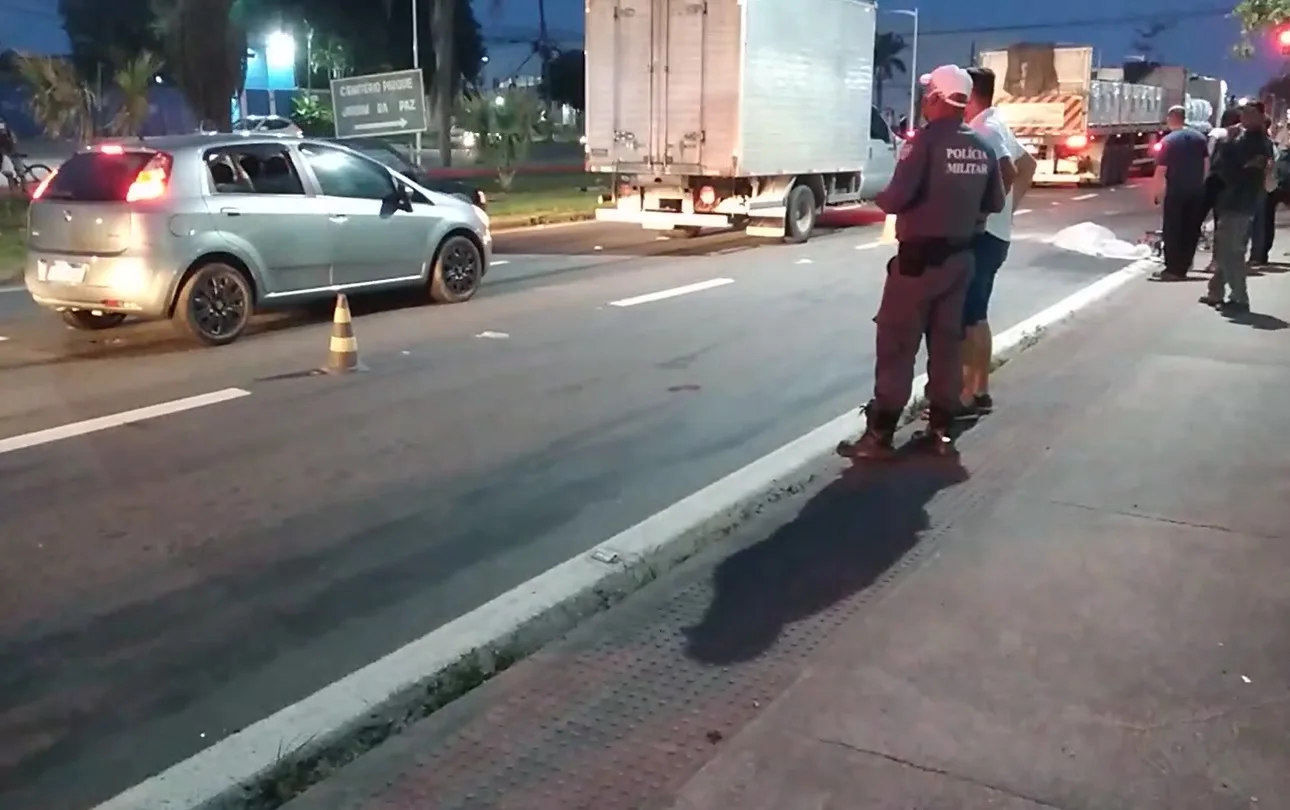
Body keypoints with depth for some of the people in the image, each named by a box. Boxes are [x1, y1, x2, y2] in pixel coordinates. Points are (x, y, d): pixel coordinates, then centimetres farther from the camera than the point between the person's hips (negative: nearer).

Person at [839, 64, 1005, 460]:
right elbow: (994, 204, 14)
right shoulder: (982, 148, 8)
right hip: (960, 257, 7)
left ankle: (880, 434, -1)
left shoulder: (927, 140, -14)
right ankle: (941, 430, 17)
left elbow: (898, 197, -23)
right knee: (946, 342, 12)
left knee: (896, 344, -2)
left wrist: (882, 199, -1)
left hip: (919, 257, -7)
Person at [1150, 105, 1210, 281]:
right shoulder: (1200, 138, 6)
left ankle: (1173, 269, -2)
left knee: (1172, 230, 1)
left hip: (1176, 192, -5)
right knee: (1191, 230, 10)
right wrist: (1199, 184, 17)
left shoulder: (1168, 141, -10)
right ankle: (1183, 267, 13)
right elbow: (1207, 164, 9)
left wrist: (1155, 193, -6)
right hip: (1196, 192, 5)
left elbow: (1161, 171, -13)